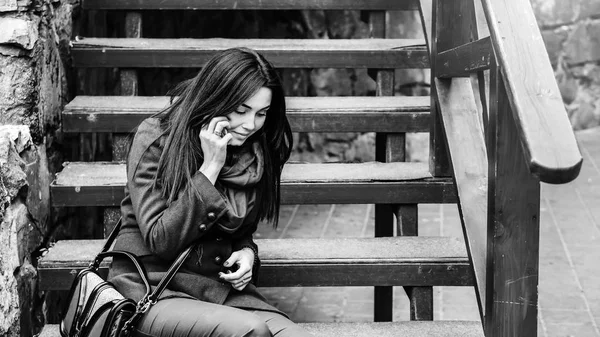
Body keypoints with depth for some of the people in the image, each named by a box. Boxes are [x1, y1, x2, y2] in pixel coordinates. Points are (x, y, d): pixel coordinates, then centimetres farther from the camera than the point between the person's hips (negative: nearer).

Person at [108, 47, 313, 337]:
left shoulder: (255, 153, 5)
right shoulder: (155, 139, -9)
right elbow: (160, 240, -16)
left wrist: (247, 252, -4)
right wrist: (210, 168, -19)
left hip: (222, 287, 5)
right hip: (154, 291, -4)